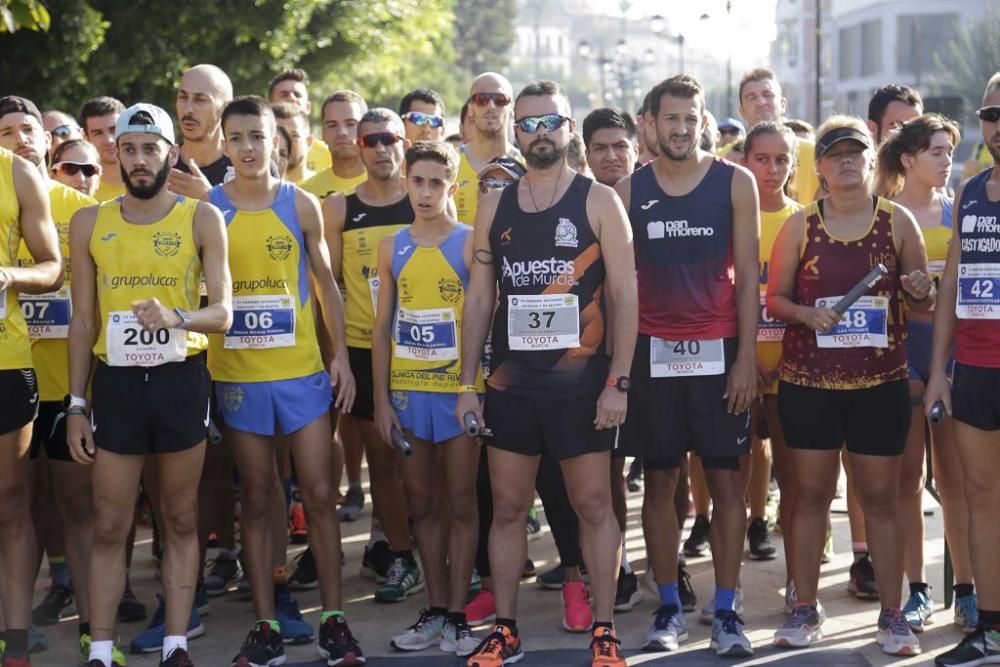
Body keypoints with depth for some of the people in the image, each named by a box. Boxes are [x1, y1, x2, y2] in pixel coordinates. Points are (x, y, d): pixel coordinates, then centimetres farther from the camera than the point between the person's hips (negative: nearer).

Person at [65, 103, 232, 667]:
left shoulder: (201, 219, -1)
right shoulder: (90, 223, 6)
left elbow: (223, 313, -5)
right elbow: (83, 319, 8)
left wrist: (176, 316, -26)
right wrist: (76, 405, 3)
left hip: (181, 380, -1)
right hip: (115, 382, 1)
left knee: (181, 520, 7)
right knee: (110, 526, 3)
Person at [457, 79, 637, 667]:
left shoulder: (599, 202, -2)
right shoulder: (495, 207, 8)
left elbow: (625, 295, -5)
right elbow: (479, 298, 10)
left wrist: (618, 383, -12)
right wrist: (467, 384, 5)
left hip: (581, 382, -3)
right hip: (510, 382, 3)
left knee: (594, 505, 3)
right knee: (508, 508, 8)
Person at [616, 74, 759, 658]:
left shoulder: (735, 183, 1)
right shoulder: (630, 191, 5)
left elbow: (747, 276, 0)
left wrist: (746, 356, -7)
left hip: (718, 350, -1)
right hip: (652, 351, 1)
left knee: (727, 479, 1)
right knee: (659, 480, 5)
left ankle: (726, 610, 8)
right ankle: (670, 608, 14)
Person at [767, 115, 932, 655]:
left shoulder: (898, 221, 2)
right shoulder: (800, 225, 1)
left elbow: (924, 303, 8)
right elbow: (774, 298, 5)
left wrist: (921, 292, -14)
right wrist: (806, 314, -15)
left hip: (880, 381, 0)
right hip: (808, 380, 0)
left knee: (881, 497, 4)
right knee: (811, 493, 6)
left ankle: (892, 615, 12)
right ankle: (804, 609, 15)